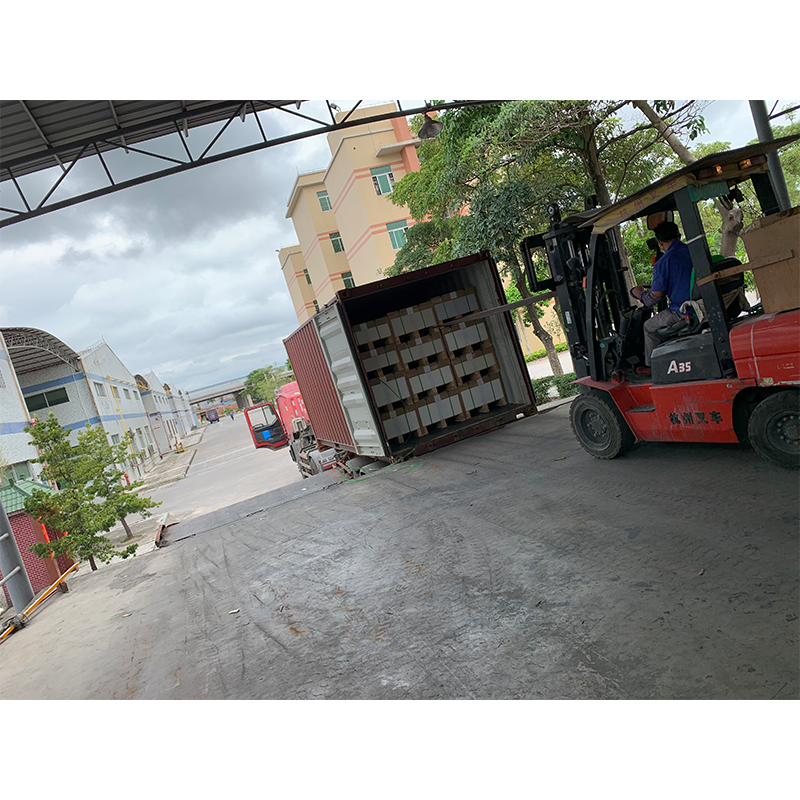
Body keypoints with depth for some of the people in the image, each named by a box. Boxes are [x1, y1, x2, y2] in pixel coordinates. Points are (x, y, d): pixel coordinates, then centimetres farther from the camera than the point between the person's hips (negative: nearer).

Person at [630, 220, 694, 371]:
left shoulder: (663, 263, -14)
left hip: (683, 313, -7)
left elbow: (655, 297, -10)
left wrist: (639, 293, 11)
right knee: (661, 318, 30)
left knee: (649, 327, 16)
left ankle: (652, 366, 26)